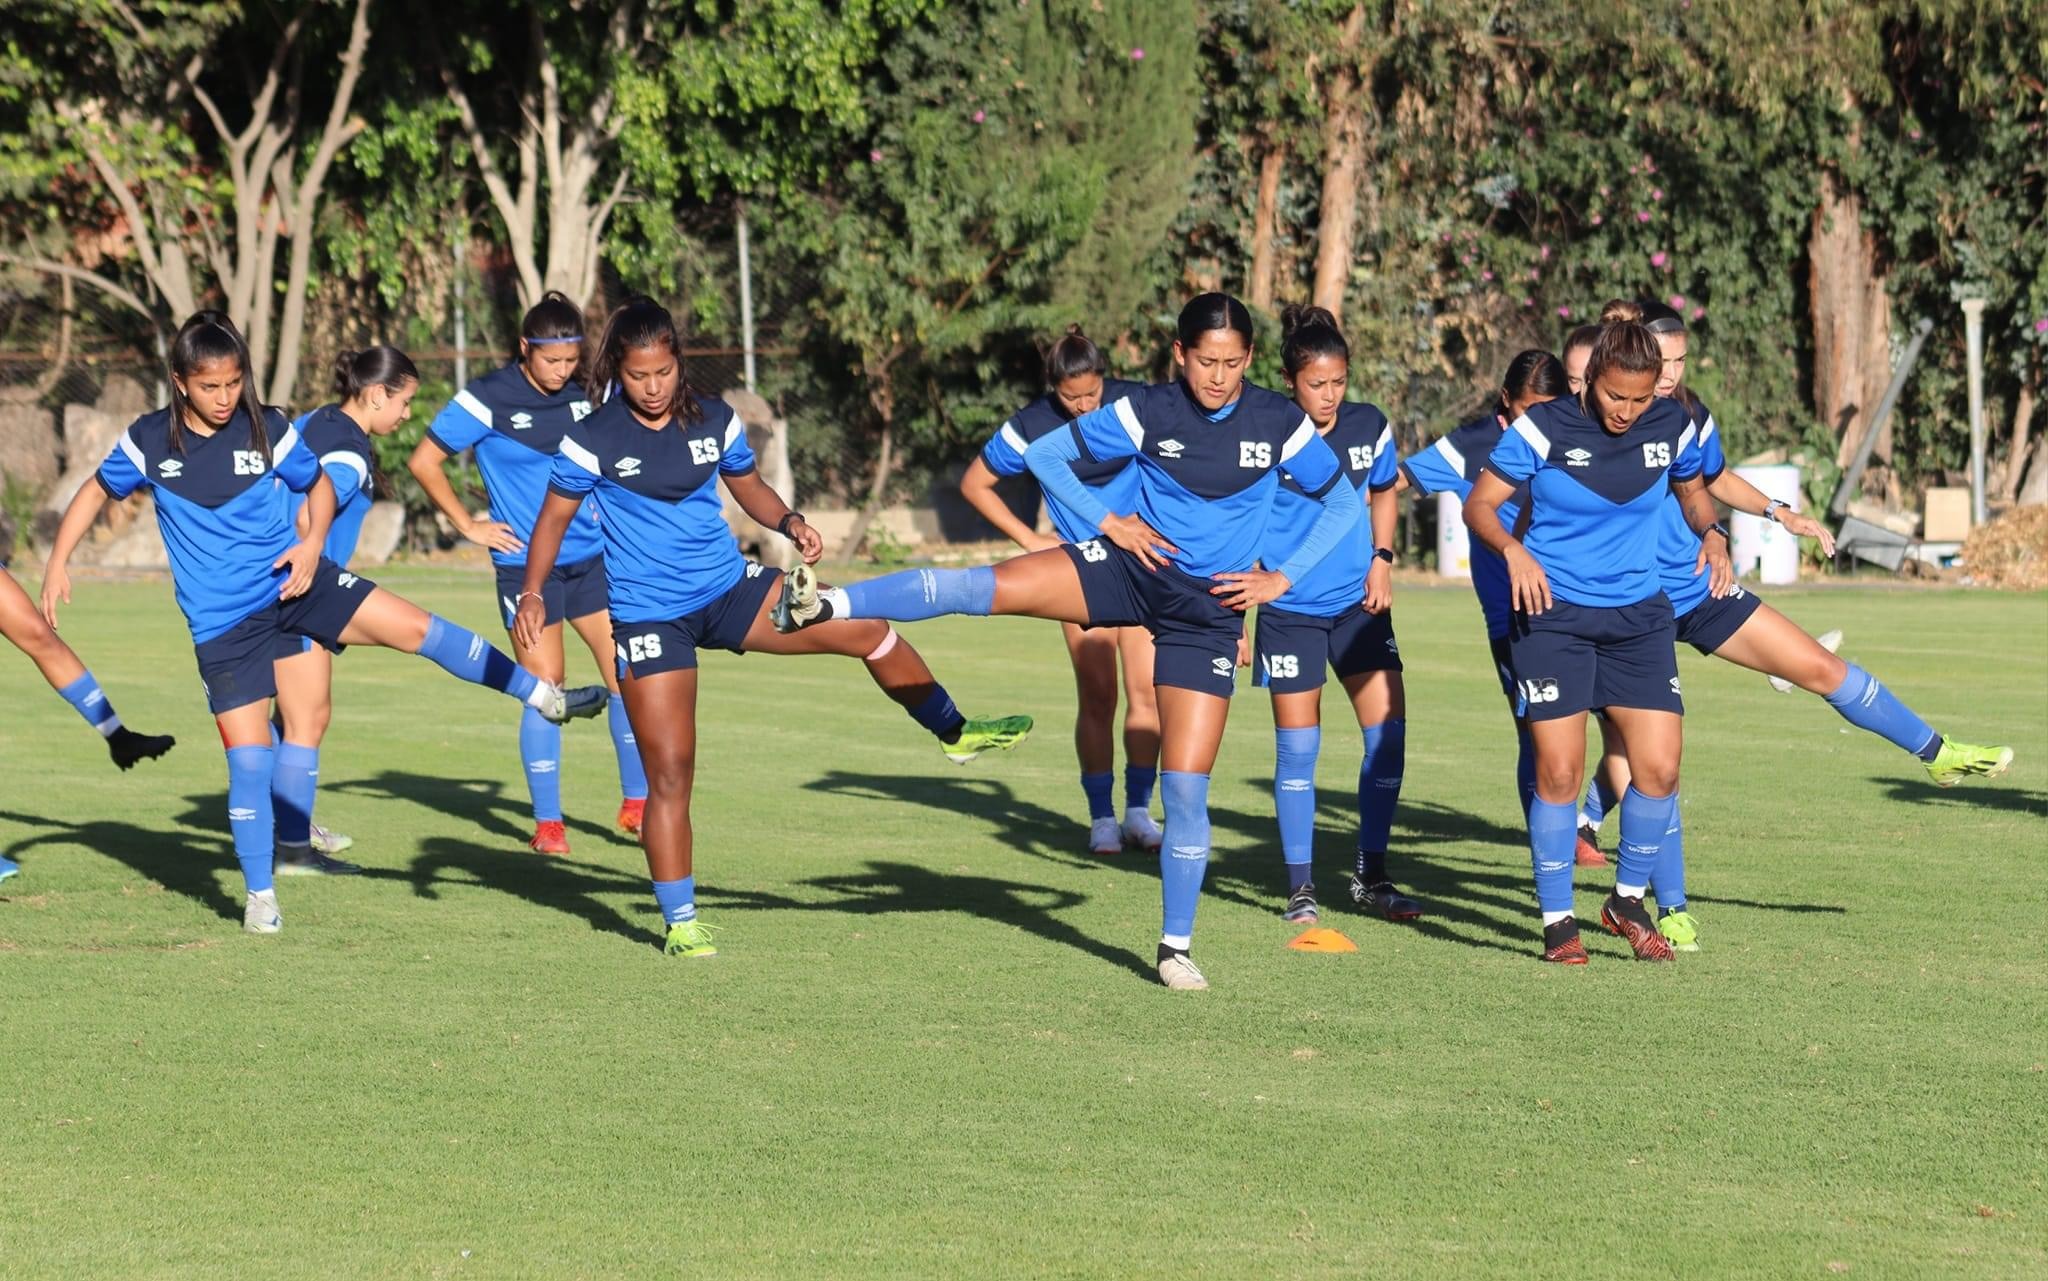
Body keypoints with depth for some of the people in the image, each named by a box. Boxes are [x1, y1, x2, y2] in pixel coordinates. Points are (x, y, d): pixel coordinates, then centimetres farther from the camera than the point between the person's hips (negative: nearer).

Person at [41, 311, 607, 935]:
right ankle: (260, 895, 10)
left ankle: (545, 695, -3)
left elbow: (318, 484, 10)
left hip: (292, 580, 1)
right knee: (248, 755, -4)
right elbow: (98, 491, 10)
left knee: (414, 627, -13)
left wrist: (313, 543, -8)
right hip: (223, 622, -1)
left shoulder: (267, 429, -5)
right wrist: (58, 562, 2)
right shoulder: (149, 441, -6)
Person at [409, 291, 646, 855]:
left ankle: (636, 801, 13)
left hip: (591, 556, 4)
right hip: (525, 565, -4)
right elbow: (423, 461, -6)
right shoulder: (489, 399, -11)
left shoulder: (589, 392, 3)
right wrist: (468, 525, -5)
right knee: (545, 686, -5)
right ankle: (546, 821, 5)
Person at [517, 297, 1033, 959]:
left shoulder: (713, 420, 0)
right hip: (650, 618, -4)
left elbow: (749, 487, 15)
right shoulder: (593, 440, -10)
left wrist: (790, 523, -6)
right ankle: (680, 923, 4)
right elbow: (554, 518, 0)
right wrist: (532, 594, -14)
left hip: (729, 588, 4)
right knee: (670, 773, -7)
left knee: (866, 629, -5)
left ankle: (956, 732, 18)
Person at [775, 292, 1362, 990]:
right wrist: (1109, 523, -7)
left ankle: (1176, 949, 9)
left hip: (1207, 612, 0)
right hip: (1134, 568, 0)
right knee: (983, 586, -24)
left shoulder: (1279, 423, -7)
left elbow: (1343, 502, 4)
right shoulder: (1146, 412, -7)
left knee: (1187, 785, -4)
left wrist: (1283, 578, -3)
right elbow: (1045, 454, 0)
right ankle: (823, 607, -30)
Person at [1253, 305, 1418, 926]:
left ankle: (1370, 876, 10)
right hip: (1289, 610, -3)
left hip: (1358, 602, 4)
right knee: (1297, 748, 0)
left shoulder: (1369, 427, -1)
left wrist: (1382, 560, 5)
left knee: (1388, 731, -3)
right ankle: (1300, 888, 10)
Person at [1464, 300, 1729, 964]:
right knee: (1559, 772, -7)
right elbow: (1479, 503, -6)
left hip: (1638, 617, 3)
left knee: (1659, 769, -5)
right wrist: (1512, 548, -25)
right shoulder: (1543, 429, -12)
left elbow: (1692, 488, 18)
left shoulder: (1671, 427, -2)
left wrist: (1712, 532, -3)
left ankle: (1628, 901, 17)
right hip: (1552, 614, -3)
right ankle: (1557, 921, 7)